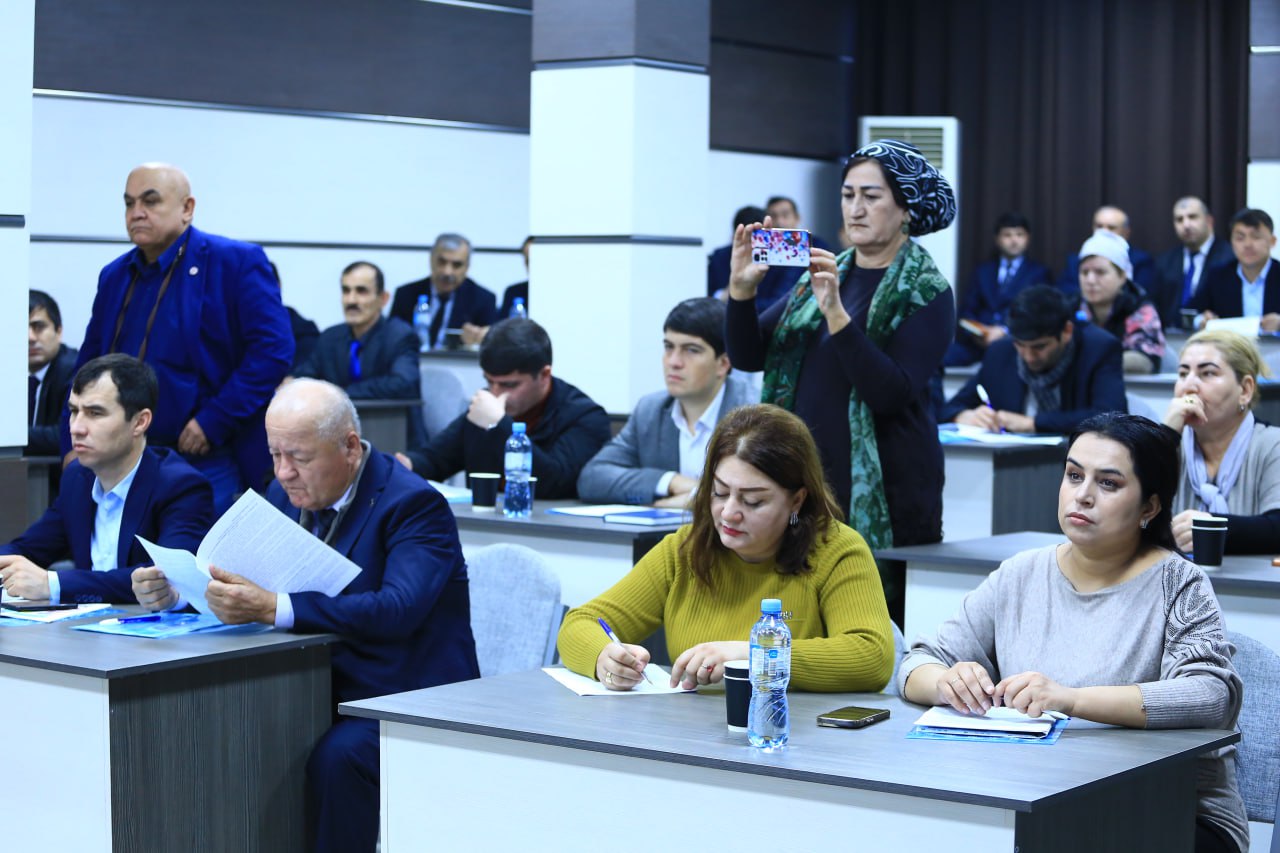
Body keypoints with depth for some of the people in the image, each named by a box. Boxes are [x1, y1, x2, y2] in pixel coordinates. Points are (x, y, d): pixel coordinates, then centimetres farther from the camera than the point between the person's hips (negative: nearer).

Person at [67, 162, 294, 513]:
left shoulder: (236, 263, -7)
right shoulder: (115, 276, 13)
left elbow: (274, 350, -15)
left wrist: (214, 422, -18)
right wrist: (73, 446, 9)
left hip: (206, 463, -6)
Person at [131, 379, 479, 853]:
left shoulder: (414, 505, -15)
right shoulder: (286, 493, 8)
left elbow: (397, 609, -30)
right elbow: (237, 575, 13)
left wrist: (271, 608, -39)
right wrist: (174, 589, -10)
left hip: (409, 702, -7)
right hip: (317, 691, 7)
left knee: (338, 756, -34)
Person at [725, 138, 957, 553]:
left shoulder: (926, 292, -5)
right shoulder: (820, 275, 11)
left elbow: (892, 394, -18)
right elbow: (748, 356, 8)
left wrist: (835, 311, -25)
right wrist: (742, 287, -9)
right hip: (806, 479, 5)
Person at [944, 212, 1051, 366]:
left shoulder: (1038, 273, 15)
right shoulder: (983, 270, 25)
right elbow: (967, 309, 16)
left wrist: (1004, 331, -14)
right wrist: (977, 331, -7)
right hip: (977, 341, 2)